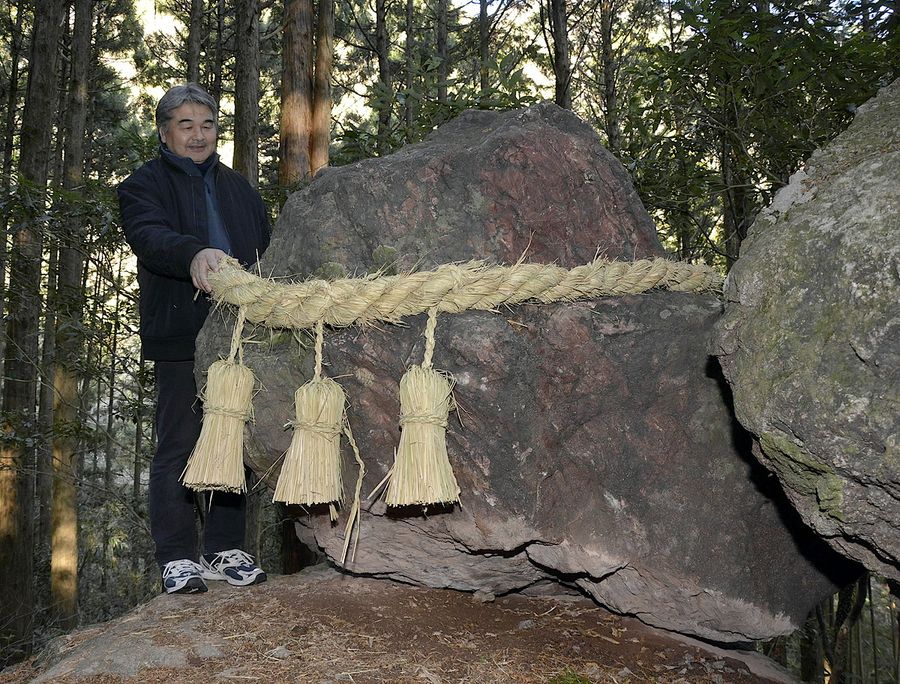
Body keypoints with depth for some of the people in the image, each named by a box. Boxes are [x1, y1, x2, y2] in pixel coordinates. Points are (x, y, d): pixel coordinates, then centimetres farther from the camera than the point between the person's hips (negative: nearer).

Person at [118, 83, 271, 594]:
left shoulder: (239, 188, 23)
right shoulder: (144, 185, 6)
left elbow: (269, 250, 19)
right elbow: (149, 235, -16)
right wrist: (194, 254, -38)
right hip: (182, 340, -5)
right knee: (179, 446, -3)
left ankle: (225, 550, 18)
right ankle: (177, 557, 7)